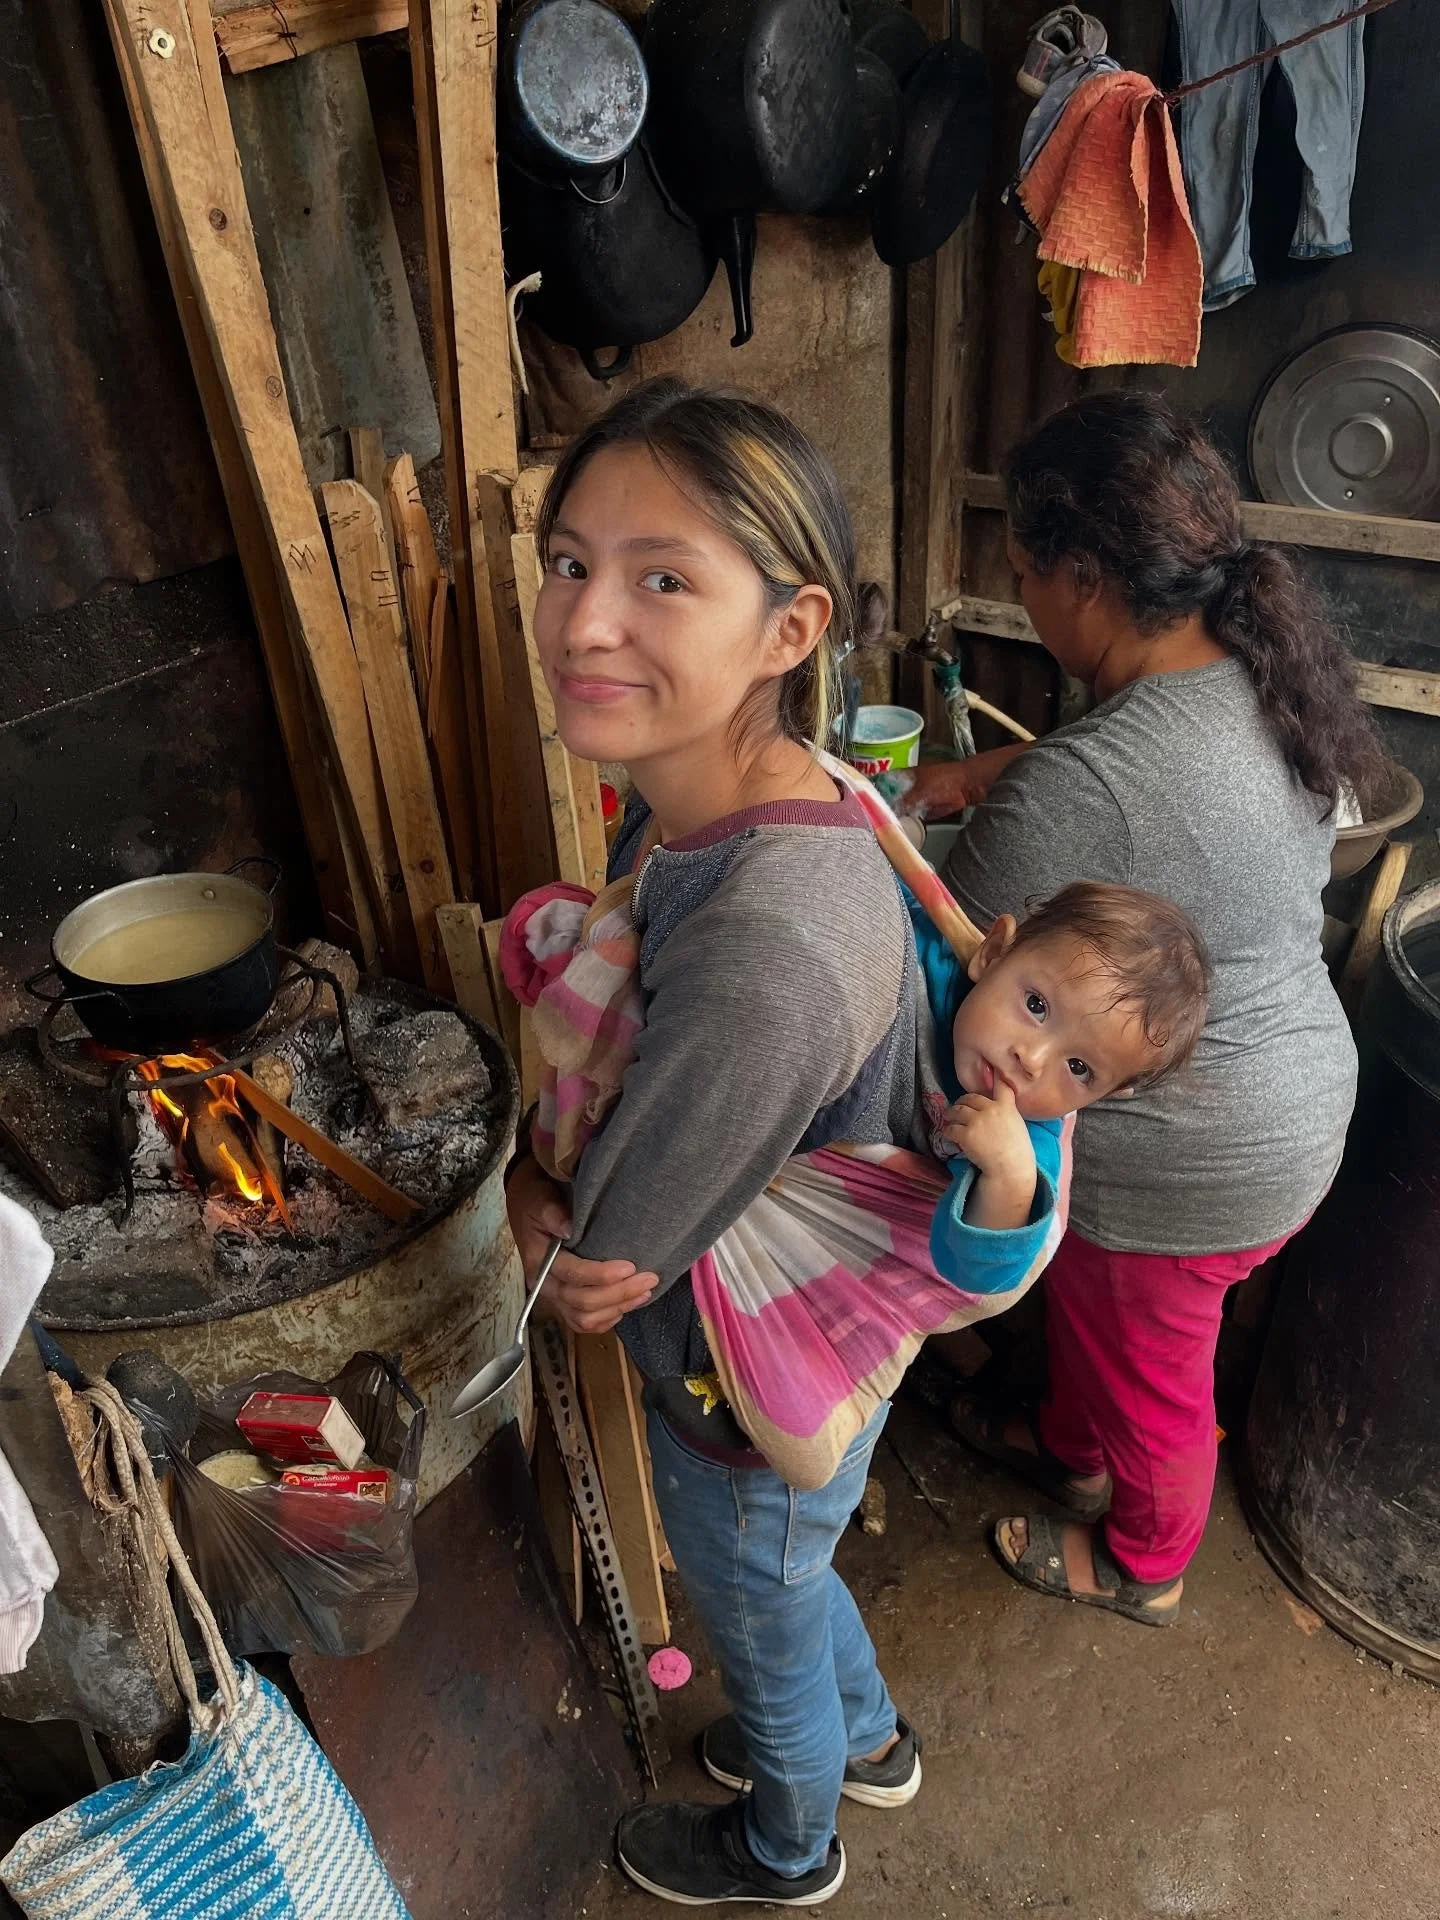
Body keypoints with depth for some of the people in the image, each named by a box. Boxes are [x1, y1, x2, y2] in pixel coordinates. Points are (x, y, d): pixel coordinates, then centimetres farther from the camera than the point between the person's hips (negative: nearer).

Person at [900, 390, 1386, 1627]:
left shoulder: (1076, 793, -36)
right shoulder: (1273, 674, -8)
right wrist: (976, 777, 4)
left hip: (1182, 1168, -8)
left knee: (1150, 1373, 21)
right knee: (1089, 1303, 32)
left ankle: (1141, 1567, 52)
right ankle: (1074, 1447, 61)